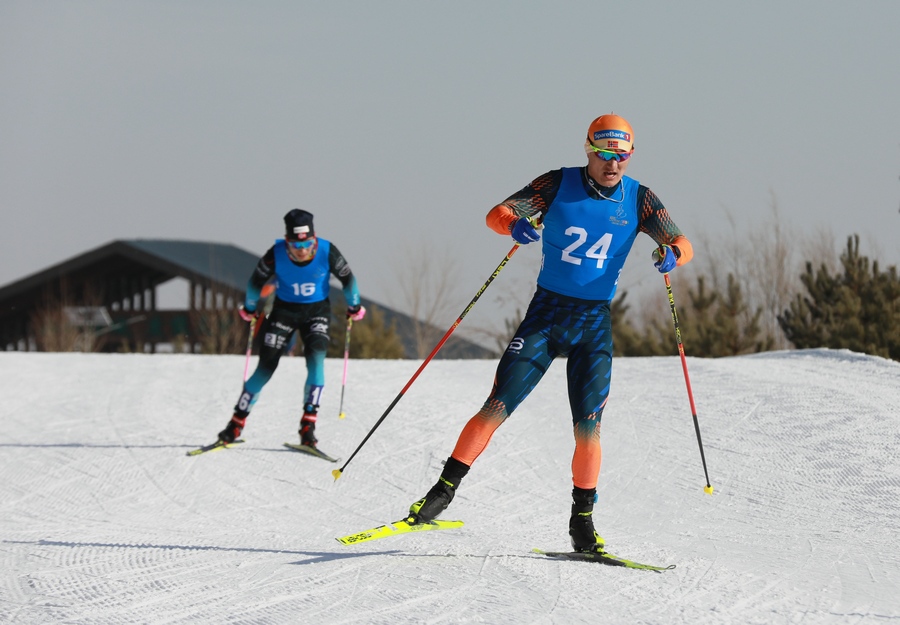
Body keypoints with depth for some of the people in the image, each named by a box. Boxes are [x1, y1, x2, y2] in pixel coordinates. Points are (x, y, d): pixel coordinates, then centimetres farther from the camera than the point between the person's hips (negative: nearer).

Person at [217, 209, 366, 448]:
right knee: (266, 368, -3)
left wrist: (354, 306, 7)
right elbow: (256, 282, -5)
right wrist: (250, 308, 9)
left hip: (317, 311, 0)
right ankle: (237, 423, 7)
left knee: (316, 361, -20)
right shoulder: (276, 254, -24)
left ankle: (308, 425, -17)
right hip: (284, 310, 0)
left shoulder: (327, 252, -23)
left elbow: (347, 278, -5)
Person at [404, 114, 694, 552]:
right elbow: (497, 214, -10)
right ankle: (445, 489, 0)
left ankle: (582, 520, 9)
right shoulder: (559, 184, -5)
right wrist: (515, 225, -34)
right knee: (497, 408, -9)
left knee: (587, 428, -3)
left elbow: (681, 242, -2)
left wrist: (671, 254, -27)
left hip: (595, 322, 2)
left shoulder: (638, 199, 0)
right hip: (546, 311, -1)